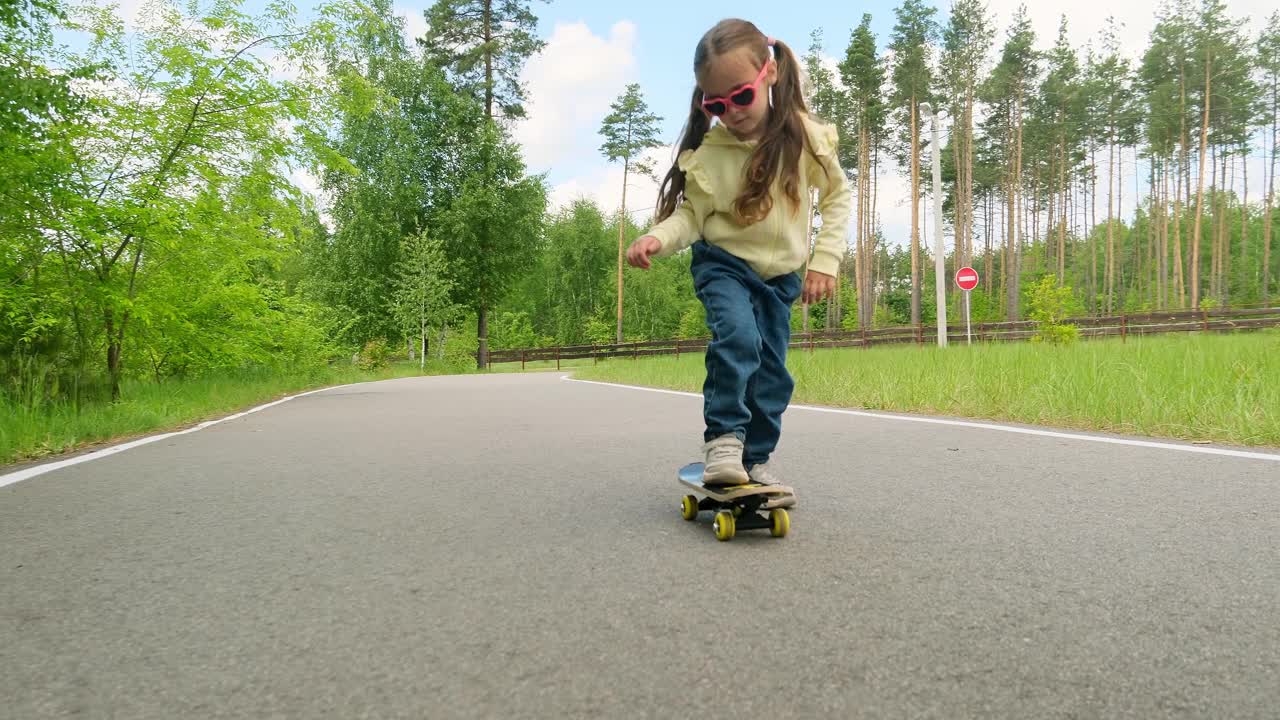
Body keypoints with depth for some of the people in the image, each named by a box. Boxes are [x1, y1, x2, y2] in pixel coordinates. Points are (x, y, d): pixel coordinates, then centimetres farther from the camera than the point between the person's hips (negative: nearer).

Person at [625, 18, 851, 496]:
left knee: (772, 372, 5)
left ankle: (757, 459, 22)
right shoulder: (707, 153, -16)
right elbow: (691, 214, -13)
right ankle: (723, 438, -14)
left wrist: (825, 259, -7)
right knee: (736, 335, -30)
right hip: (724, 263, -2)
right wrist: (658, 238, -34)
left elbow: (837, 195, 1)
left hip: (781, 273, 3)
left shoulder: (804, 135, -10)